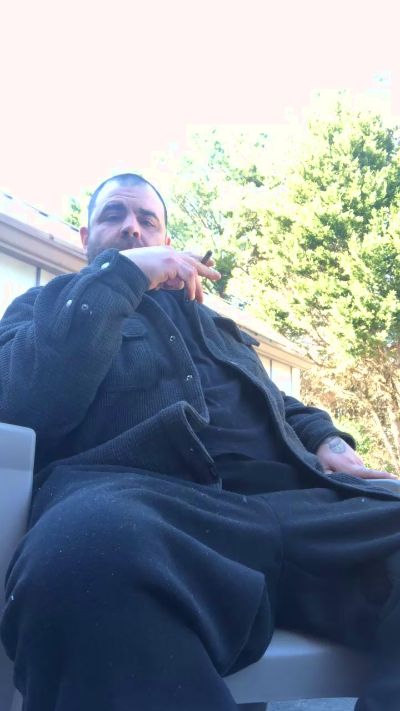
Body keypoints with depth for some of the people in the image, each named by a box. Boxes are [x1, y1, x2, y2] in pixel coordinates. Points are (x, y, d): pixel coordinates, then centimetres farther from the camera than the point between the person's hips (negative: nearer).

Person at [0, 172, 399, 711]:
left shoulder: (208, 319, 35)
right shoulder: (44, 307, 22)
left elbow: (281, 405, 37)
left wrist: (326, 441, 13)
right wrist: (119, 275, 0)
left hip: (282, 496, 5)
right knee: (87, 544, -40)